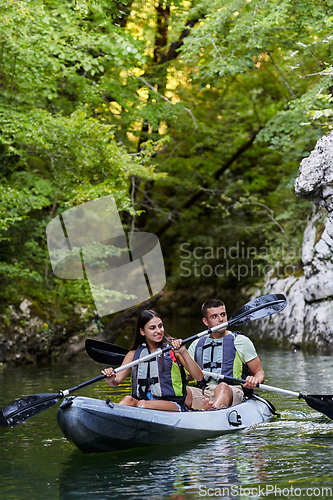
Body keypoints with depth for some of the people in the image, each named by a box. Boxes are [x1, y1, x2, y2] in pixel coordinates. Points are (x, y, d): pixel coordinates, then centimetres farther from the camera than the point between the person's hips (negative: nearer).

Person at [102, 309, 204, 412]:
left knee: (143, 404, -34)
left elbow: (199, 377, -7)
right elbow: (116, 381, 10)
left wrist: (183, 352, -21)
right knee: (128, 399, -30)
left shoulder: (172, 349, 3)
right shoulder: (134, 354, 13)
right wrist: (110, 379, -15)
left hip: (172, 405, -3)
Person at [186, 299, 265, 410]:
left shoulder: (241, 341, 14)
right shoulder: (196, 345, 22)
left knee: (223, 387, -39)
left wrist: (254, 381, -11)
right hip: (202, 393, 3)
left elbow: (259, 372, 15)